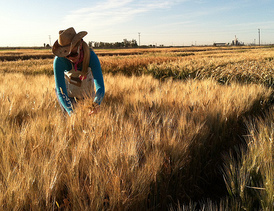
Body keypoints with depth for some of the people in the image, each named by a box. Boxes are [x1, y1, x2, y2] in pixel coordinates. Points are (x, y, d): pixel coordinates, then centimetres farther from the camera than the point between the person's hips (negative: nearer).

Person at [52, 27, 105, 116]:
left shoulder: (91, 56, -38)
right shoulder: (58, 61, -38)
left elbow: (100, 86, -41)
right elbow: (61, 91, -38)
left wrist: (96, 104, -62)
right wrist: (71, 112, -52)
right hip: (67, 82, -1)